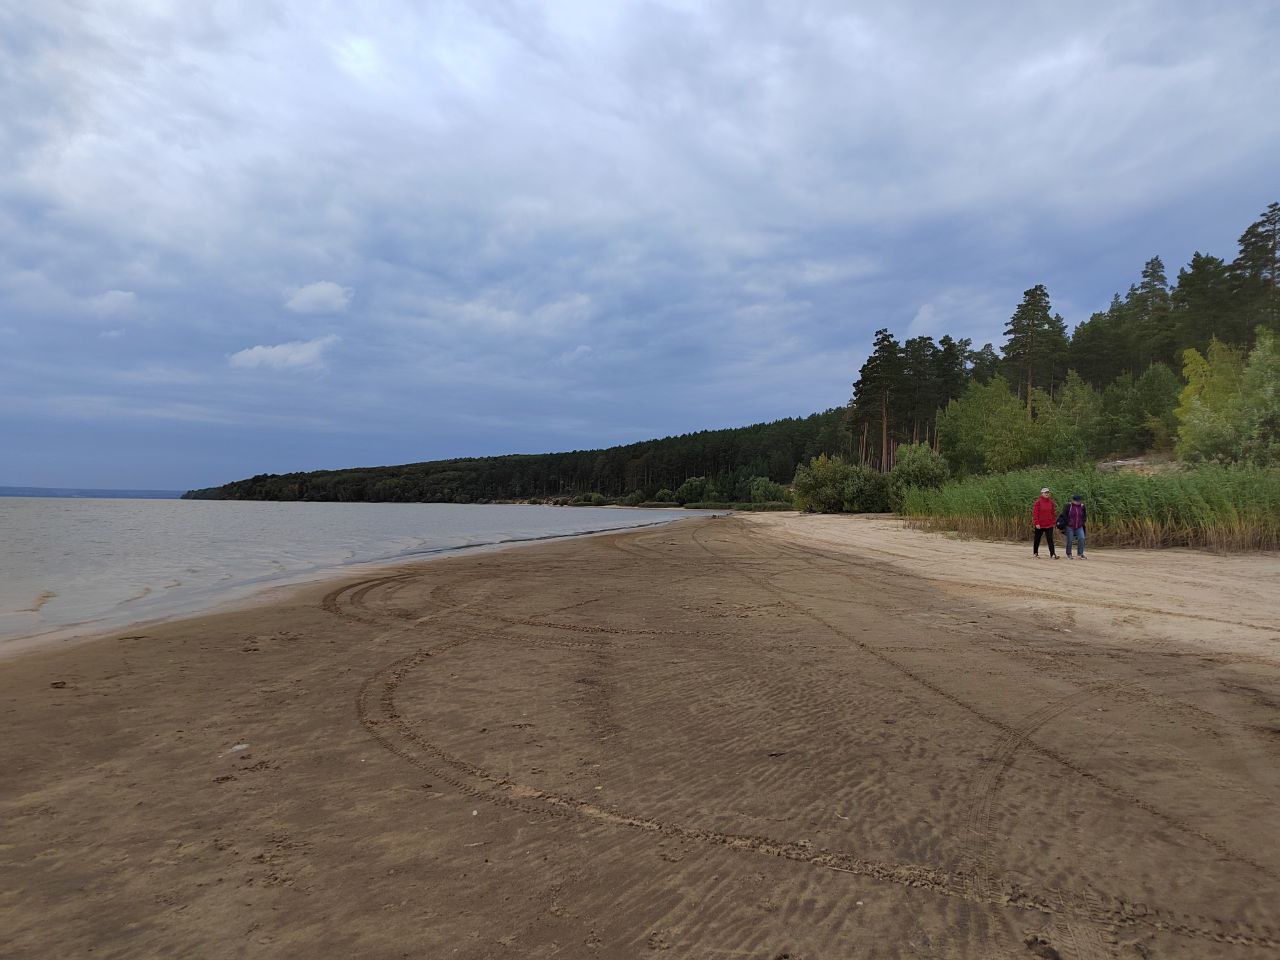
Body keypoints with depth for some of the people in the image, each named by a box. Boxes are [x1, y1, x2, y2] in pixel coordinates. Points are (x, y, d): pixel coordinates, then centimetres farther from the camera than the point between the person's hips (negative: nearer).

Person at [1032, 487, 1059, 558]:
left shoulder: (1051, 502, 5)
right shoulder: (1038, 502, -6)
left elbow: (1054, 512, 11)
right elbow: (1035, 513, -9)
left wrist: (1054, 522, 5)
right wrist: (1036, 523, -14)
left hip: (1049, 525, 2)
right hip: (1040, 525, -2)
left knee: (1050, 539, -5)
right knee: (1037, 539, 11)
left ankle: (1052, 554, -6)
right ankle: (1035, 552, 25)